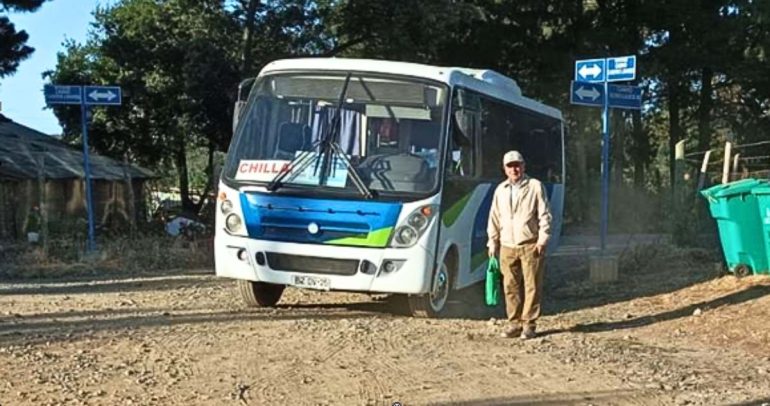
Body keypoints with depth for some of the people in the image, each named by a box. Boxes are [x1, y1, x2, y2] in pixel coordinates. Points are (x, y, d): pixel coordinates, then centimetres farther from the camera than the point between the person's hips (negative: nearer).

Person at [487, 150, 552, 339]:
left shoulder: (535, 186, 1)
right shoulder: (500, 190, 15)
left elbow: (544, 215, -1)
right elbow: (494, 218, 18)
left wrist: (542, 239, -8)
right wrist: (492, 242, 13)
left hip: (531, 246, -4)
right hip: (507, 246, 4)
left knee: (532, 286, -2)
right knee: (511, 286, 4)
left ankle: (529, 324, 3)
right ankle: (514, 323, 12)